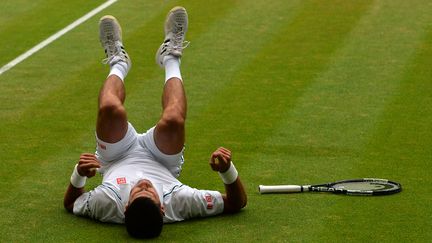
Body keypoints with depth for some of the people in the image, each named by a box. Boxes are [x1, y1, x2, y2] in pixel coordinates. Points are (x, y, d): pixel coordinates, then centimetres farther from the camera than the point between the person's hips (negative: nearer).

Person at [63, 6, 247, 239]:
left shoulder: (106, 205, -45)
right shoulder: (177, 203, -44)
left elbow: (70, 203, -23)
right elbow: (237, 202, -31)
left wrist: (78, 174, -42)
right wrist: (227, 169, -49)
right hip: (162, 162, 0)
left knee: (110, 109, -26)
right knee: (173, 120, -29)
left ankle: (118, 63, 18)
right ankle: (170, 59, 11)